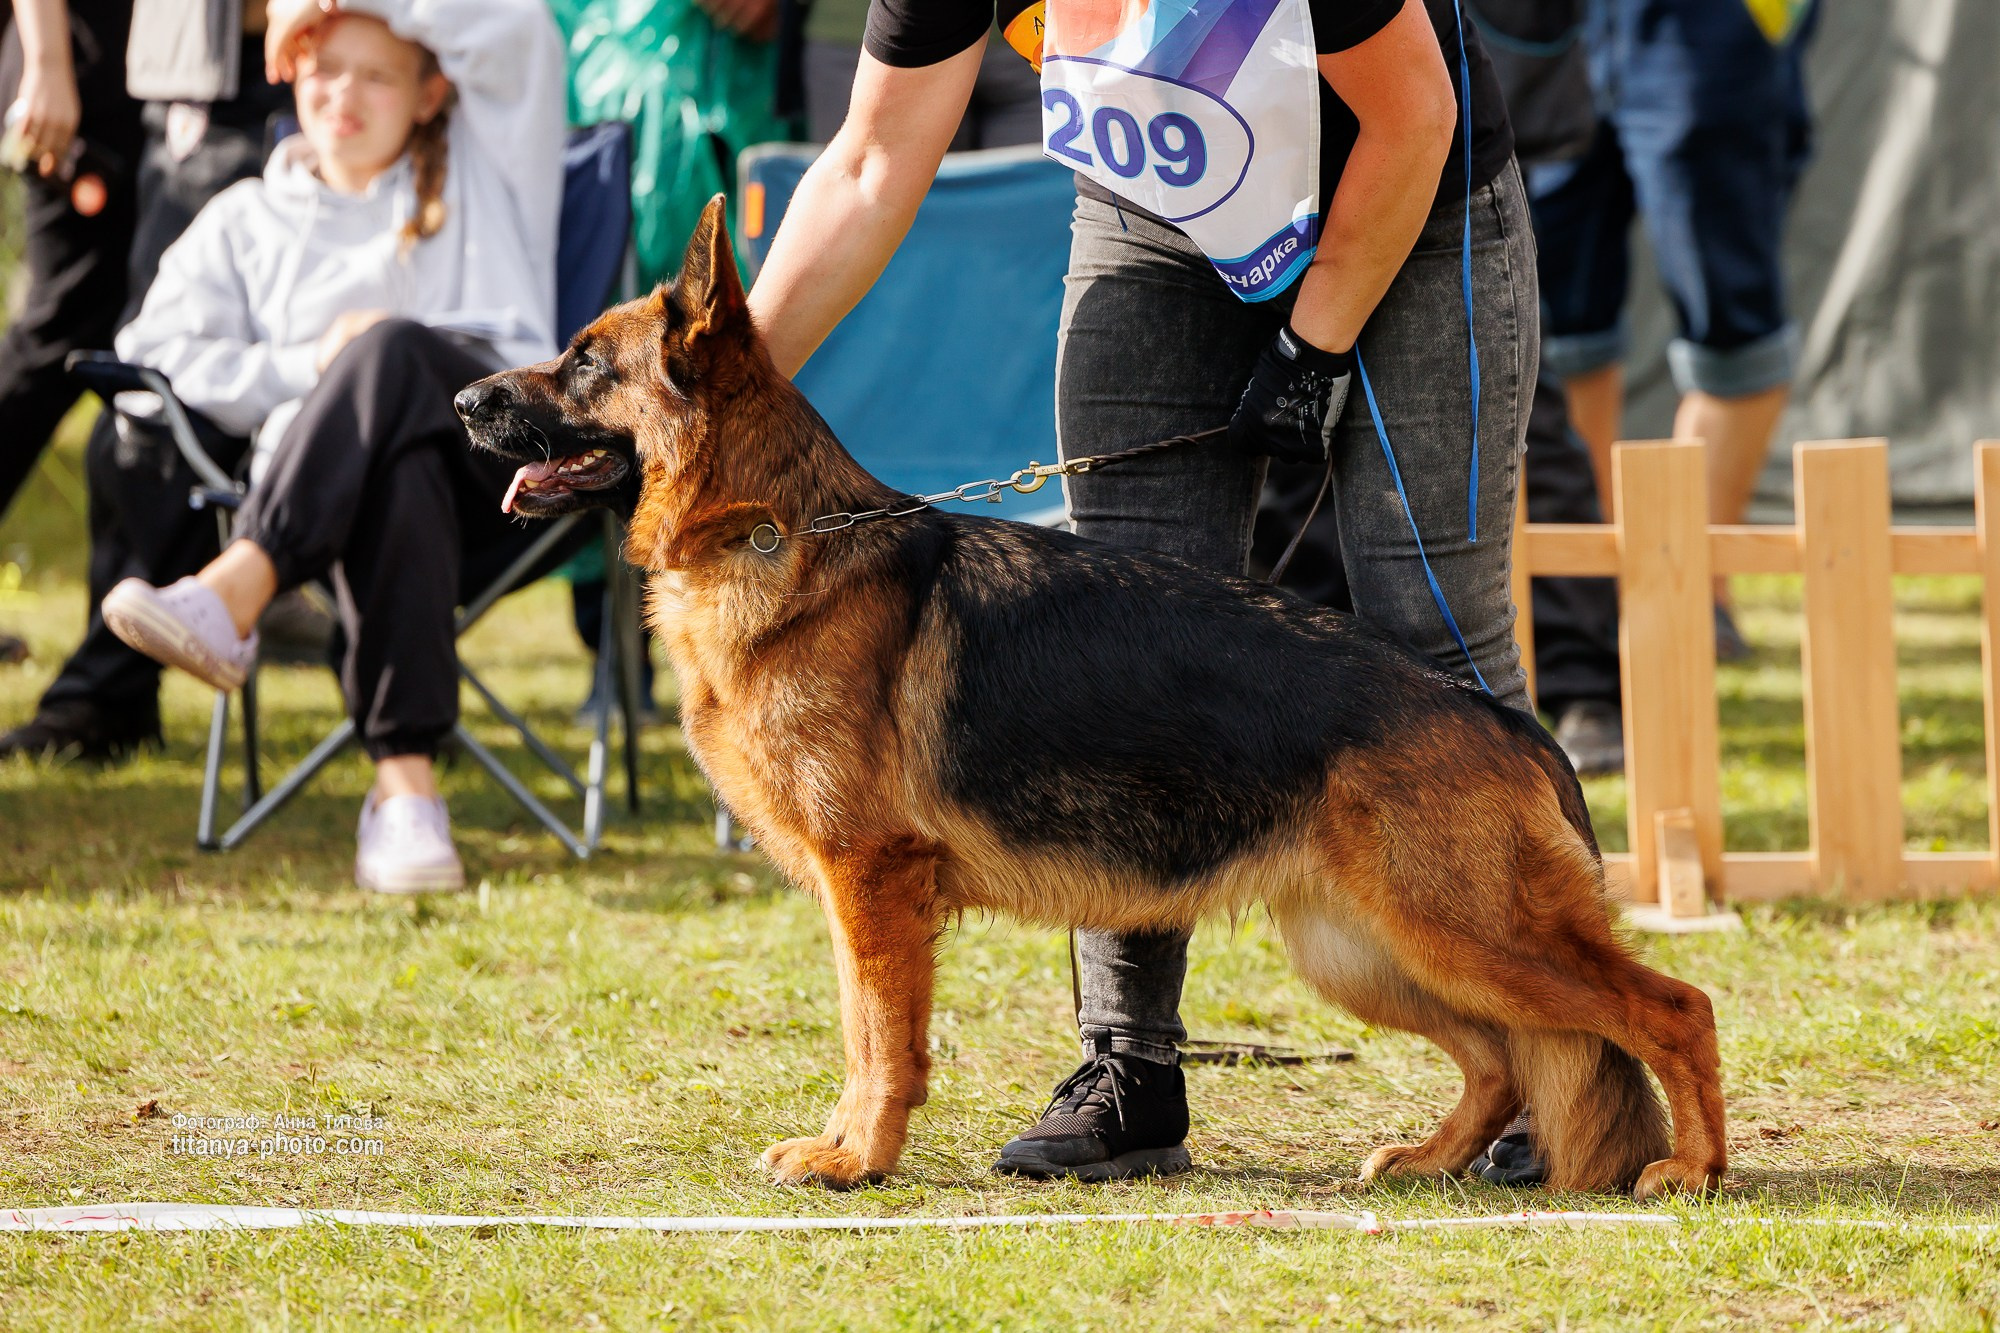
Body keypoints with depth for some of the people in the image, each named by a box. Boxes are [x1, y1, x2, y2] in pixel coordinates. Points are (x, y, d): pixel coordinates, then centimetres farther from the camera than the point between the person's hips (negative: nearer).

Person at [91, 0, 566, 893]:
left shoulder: (483, 164, 28)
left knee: (391, 347, -35)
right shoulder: (248, 220, 30)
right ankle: (404, 786, -55)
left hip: (506, 454, -1)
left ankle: (233, 592, -51)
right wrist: (312, 366, -1)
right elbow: (156, 352, 14)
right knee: (401, 474, -40)